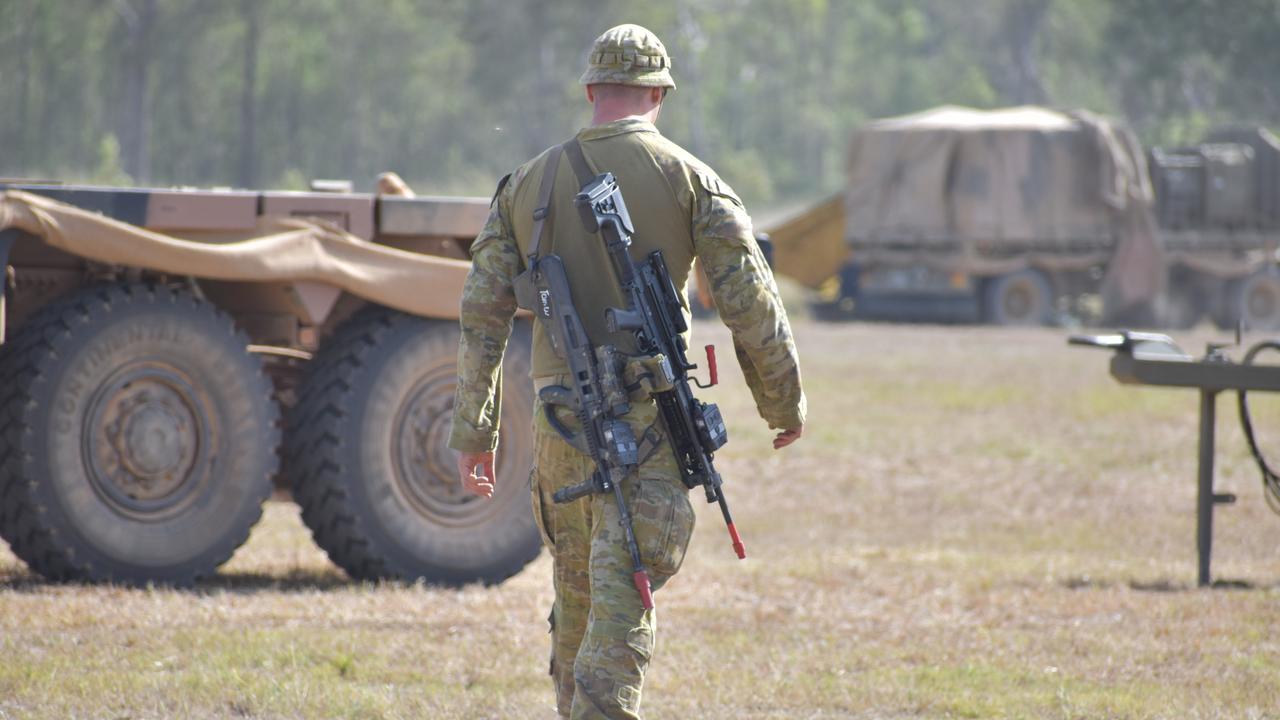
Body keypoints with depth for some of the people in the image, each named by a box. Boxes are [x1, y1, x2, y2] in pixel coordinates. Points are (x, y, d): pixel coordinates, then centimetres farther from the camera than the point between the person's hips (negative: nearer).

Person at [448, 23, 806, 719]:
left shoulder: (528, 182, 8)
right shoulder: (689, 179, -2)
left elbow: (482, 314, 7)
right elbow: (750, 303, -4)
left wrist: (473, 429, 12)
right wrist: (783, 404, 9)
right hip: (651, 420, -4)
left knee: (576, 597, 19)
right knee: (621, 608, -8)